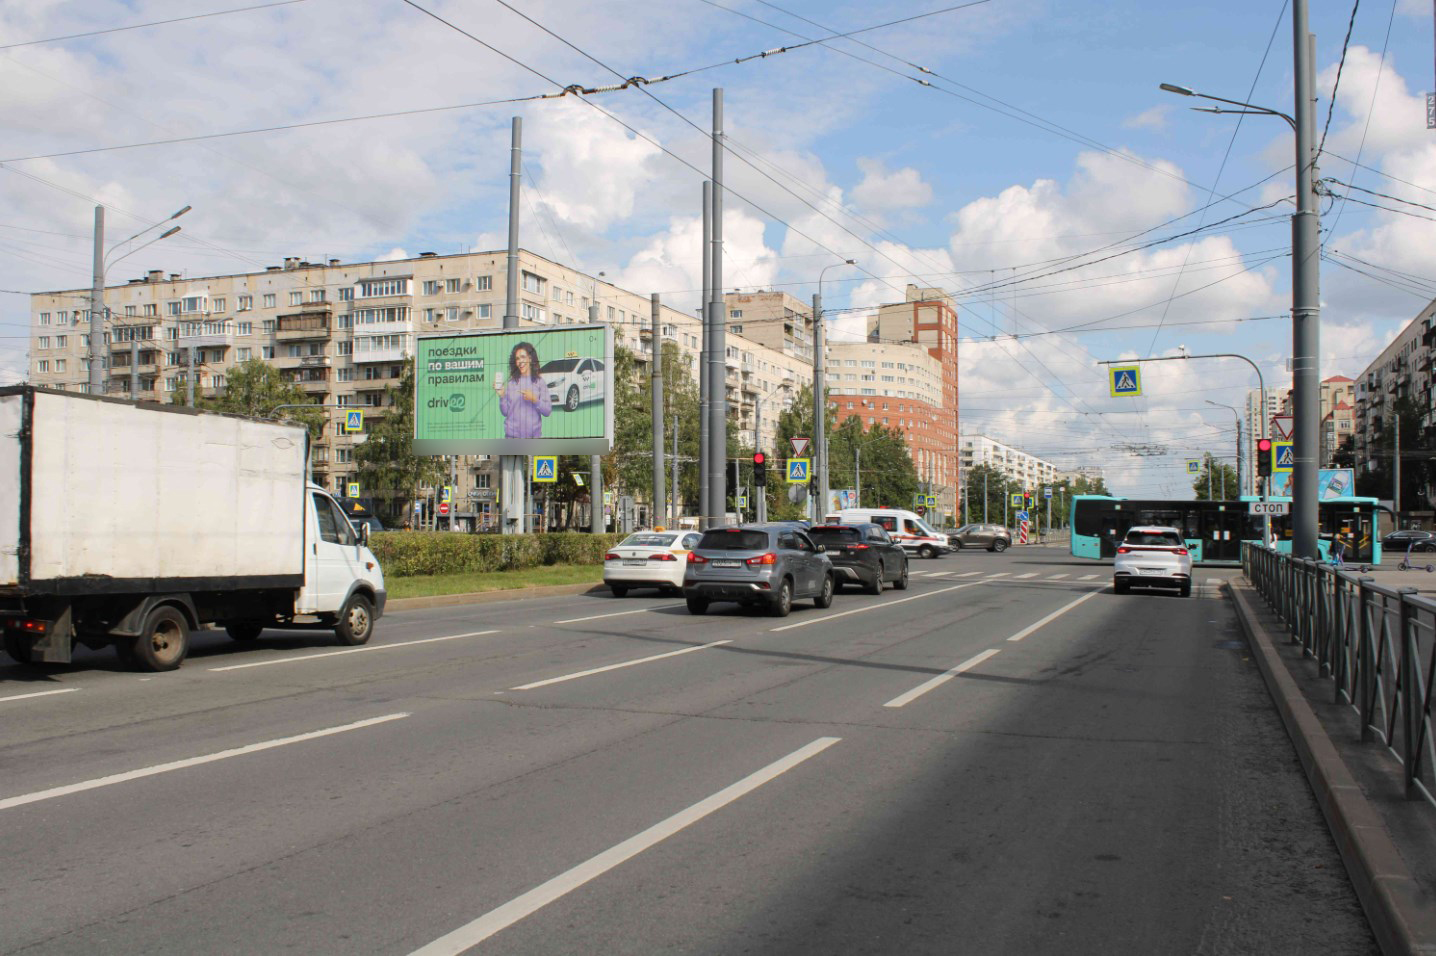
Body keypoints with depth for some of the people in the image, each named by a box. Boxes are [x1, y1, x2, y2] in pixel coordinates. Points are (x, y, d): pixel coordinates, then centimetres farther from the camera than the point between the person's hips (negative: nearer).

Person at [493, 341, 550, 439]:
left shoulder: (539, 382, 2)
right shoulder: (511, 383, 4)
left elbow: (547, 411, -1)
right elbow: (505, 412, 4)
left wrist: (535, 400, -15)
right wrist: (501, 396, -10)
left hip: (534, 435, 0)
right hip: (512, 435, 1)